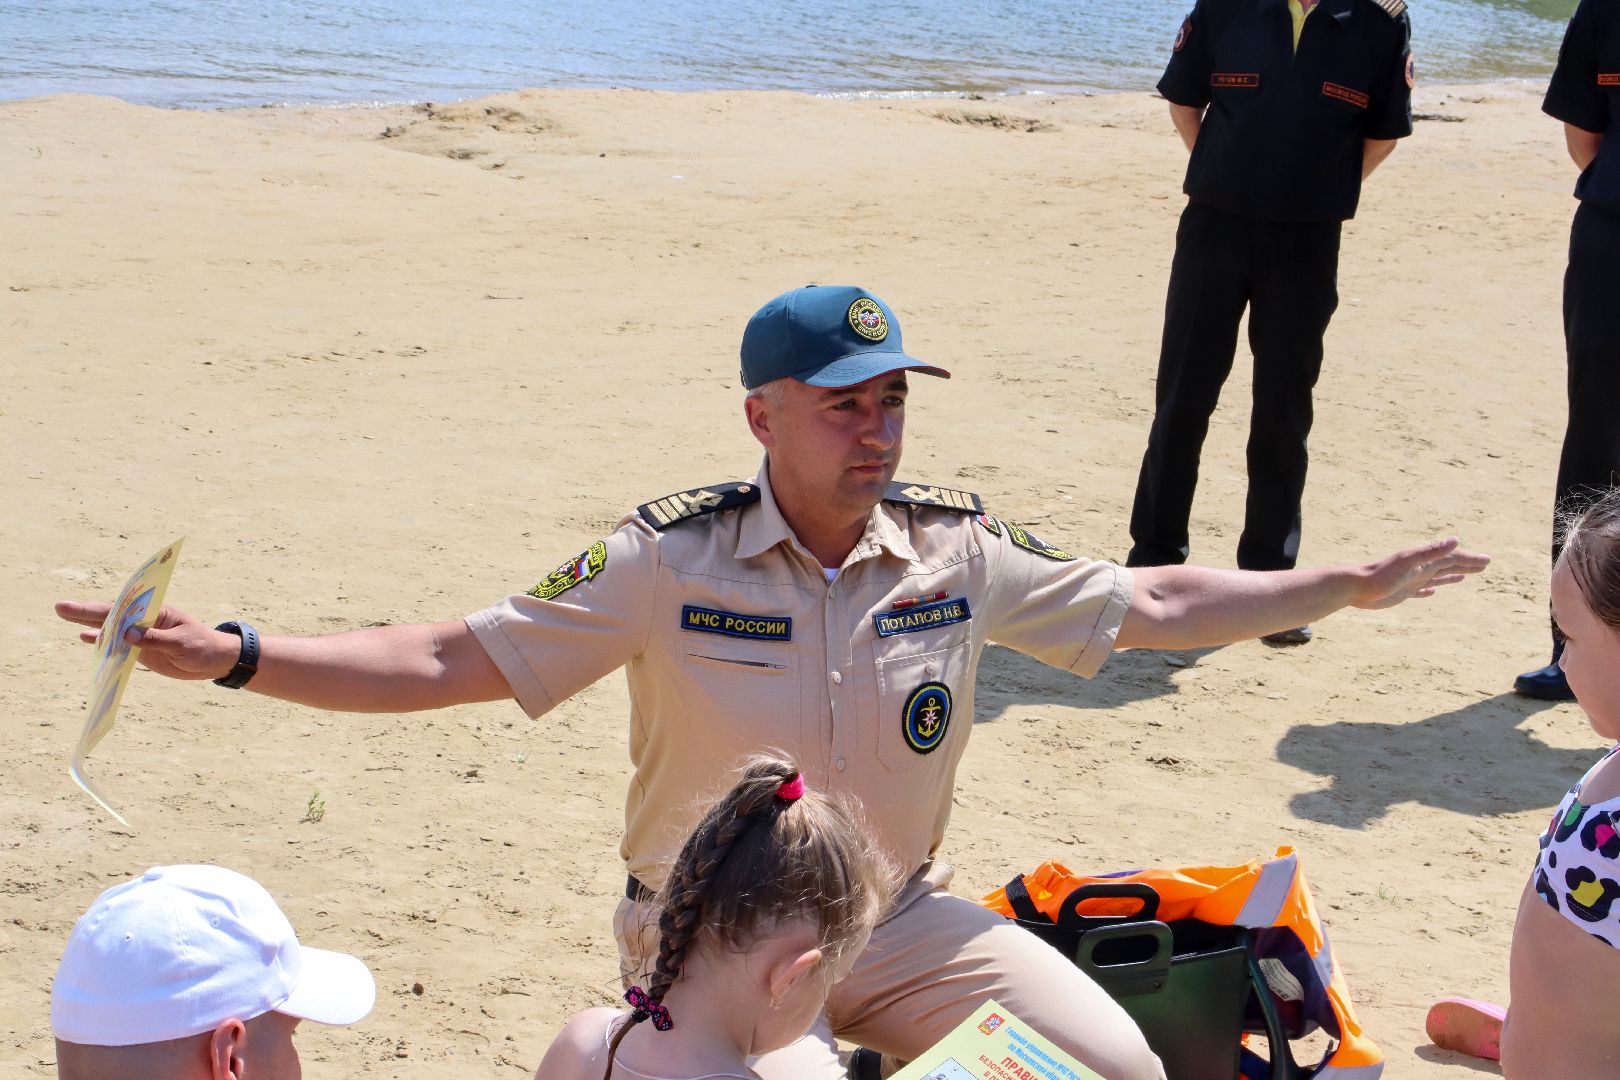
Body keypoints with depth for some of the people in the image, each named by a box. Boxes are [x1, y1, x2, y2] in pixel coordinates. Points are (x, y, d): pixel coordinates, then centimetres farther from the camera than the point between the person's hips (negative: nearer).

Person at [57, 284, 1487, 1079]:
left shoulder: (959, 553, -3)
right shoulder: (671, 562, -13)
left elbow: (1156, 607, 8)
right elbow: (452, 660, -13)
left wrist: (1353, 584, 7)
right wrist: (234, 656, -24)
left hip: (899, 924, 4)